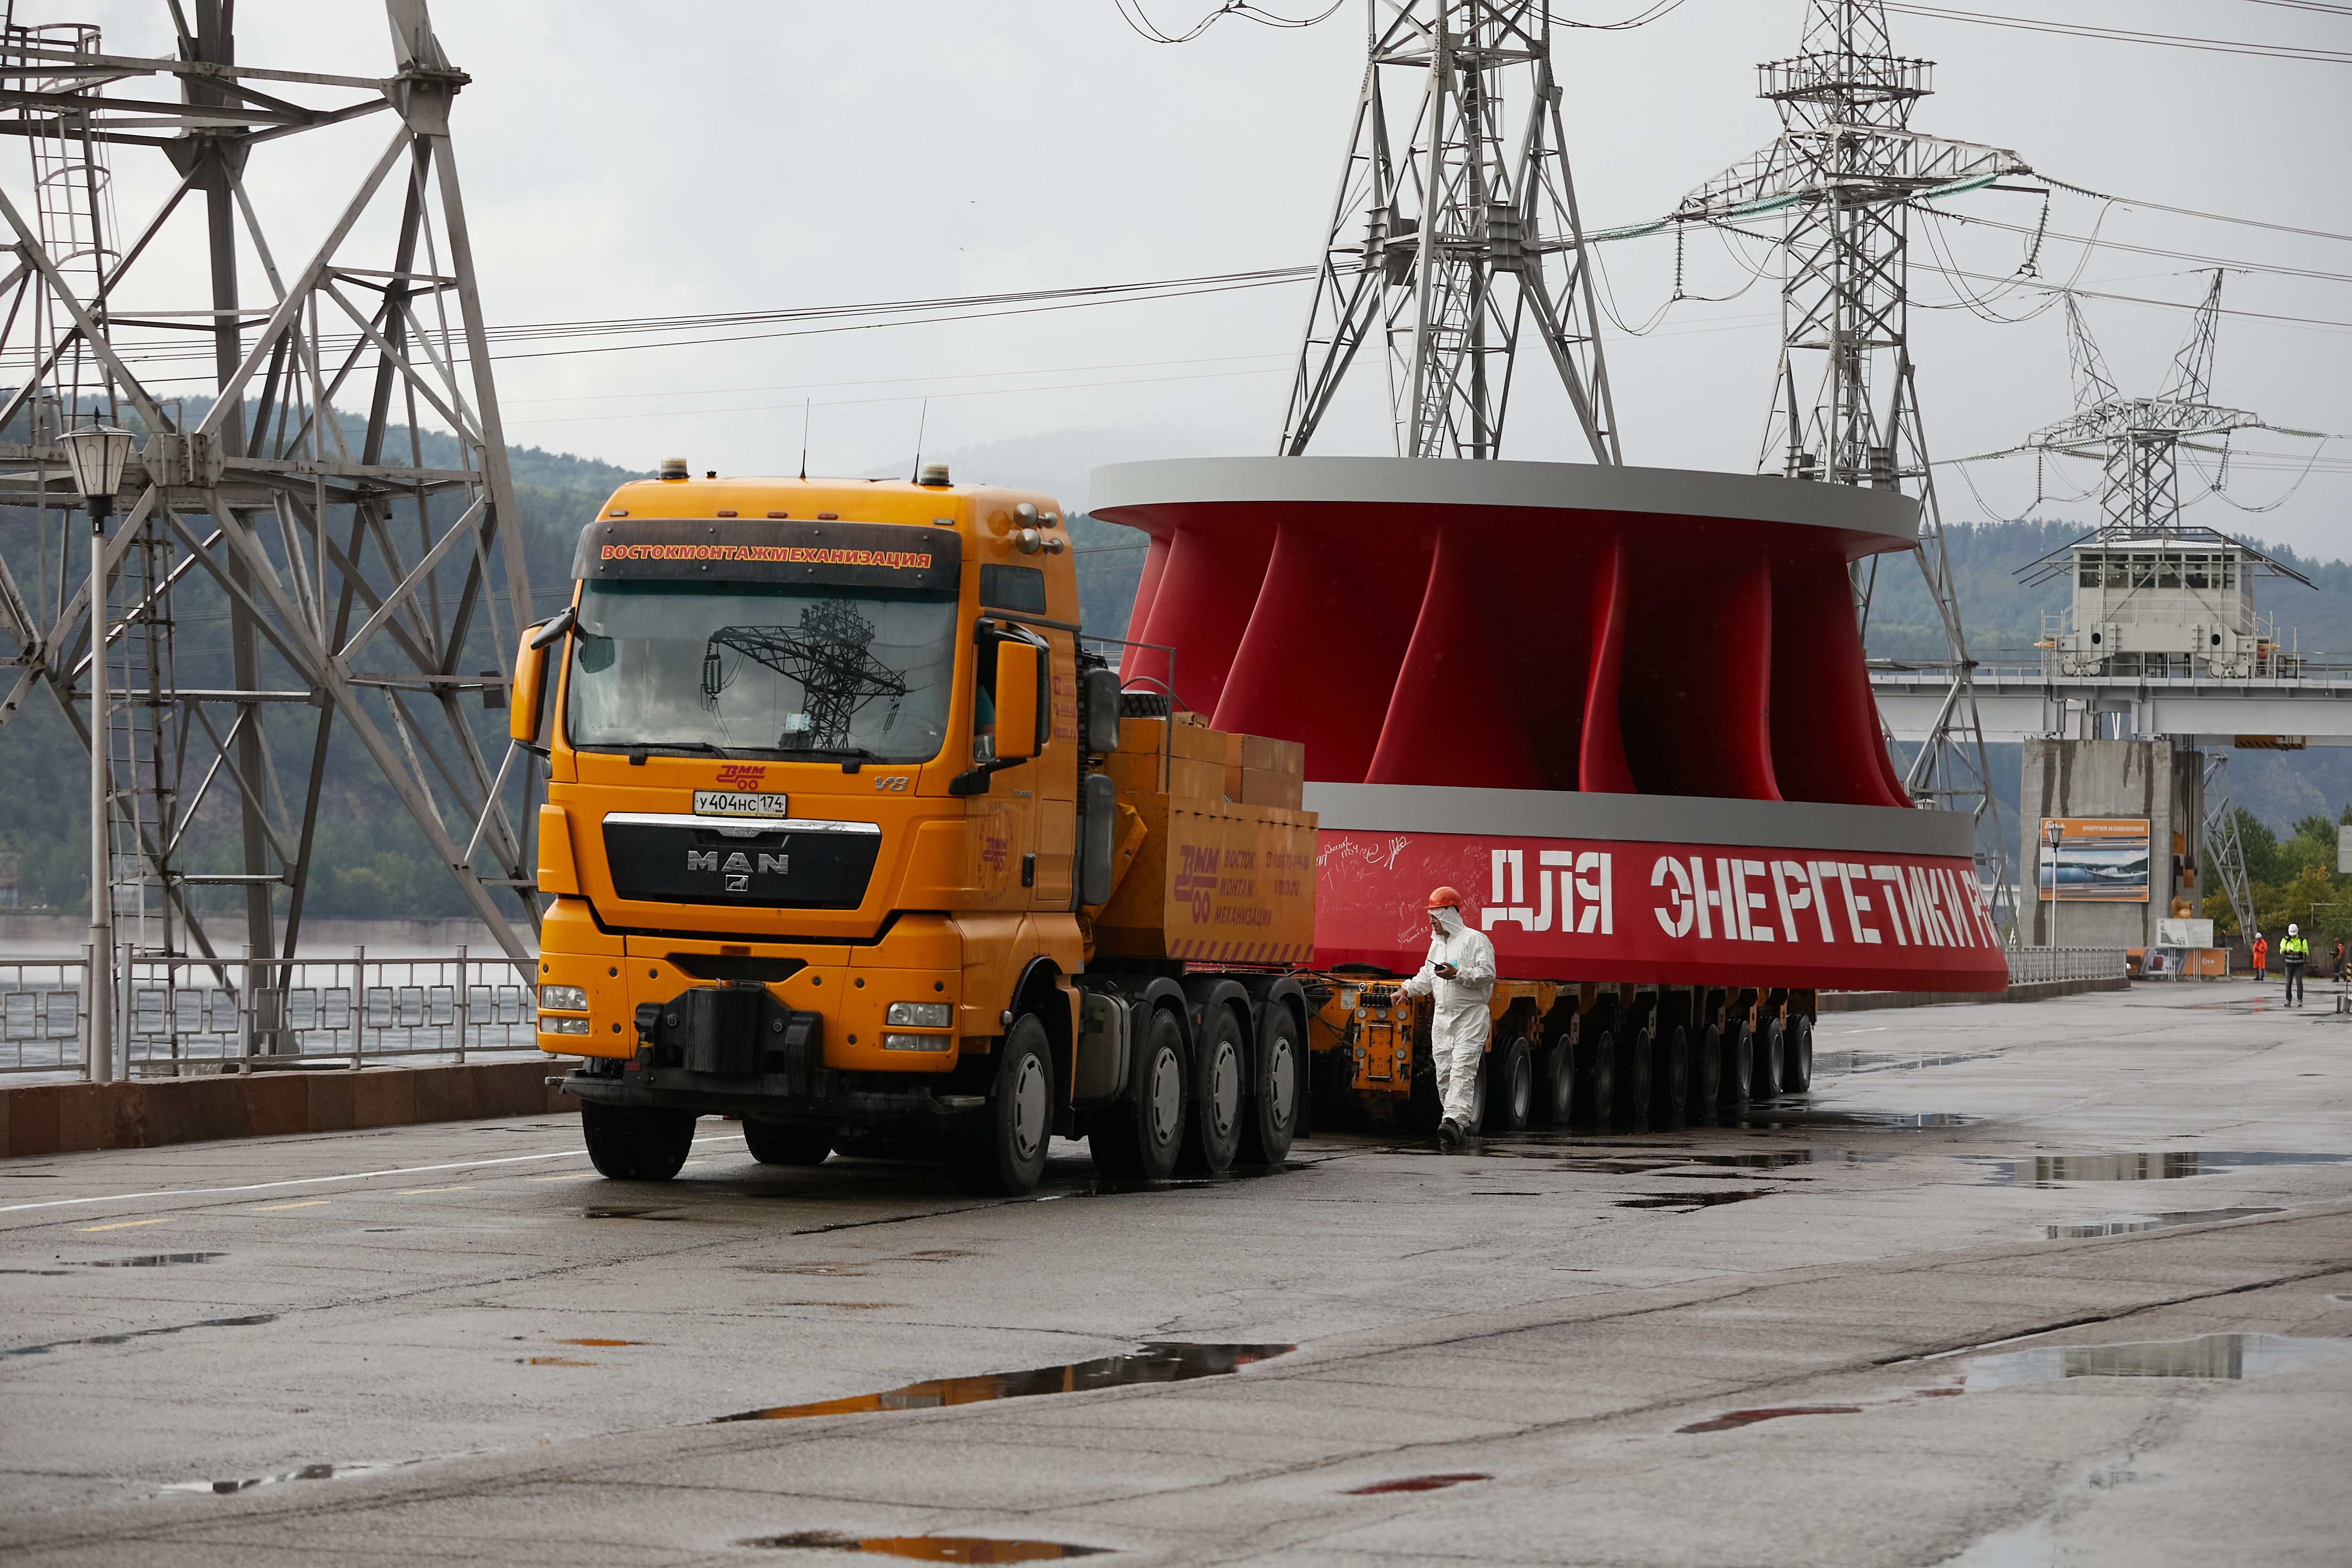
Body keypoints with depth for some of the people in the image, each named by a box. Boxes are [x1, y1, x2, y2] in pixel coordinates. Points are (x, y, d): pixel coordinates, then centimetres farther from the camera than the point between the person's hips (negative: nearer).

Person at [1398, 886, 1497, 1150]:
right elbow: (1427, 976, 32)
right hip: (1442, 1017, 8)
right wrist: (1406, 990, 22)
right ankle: (1461, 1126, 8)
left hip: (1470, 1016, -8)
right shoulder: (1437, 943, 19)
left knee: (1462, 1069, -17)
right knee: (1444, 1073, 2)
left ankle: (1455, 1120, -29)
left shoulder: (1474, 940, -6)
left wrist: (1458, 973, -22)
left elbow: (1487, 974, -15)